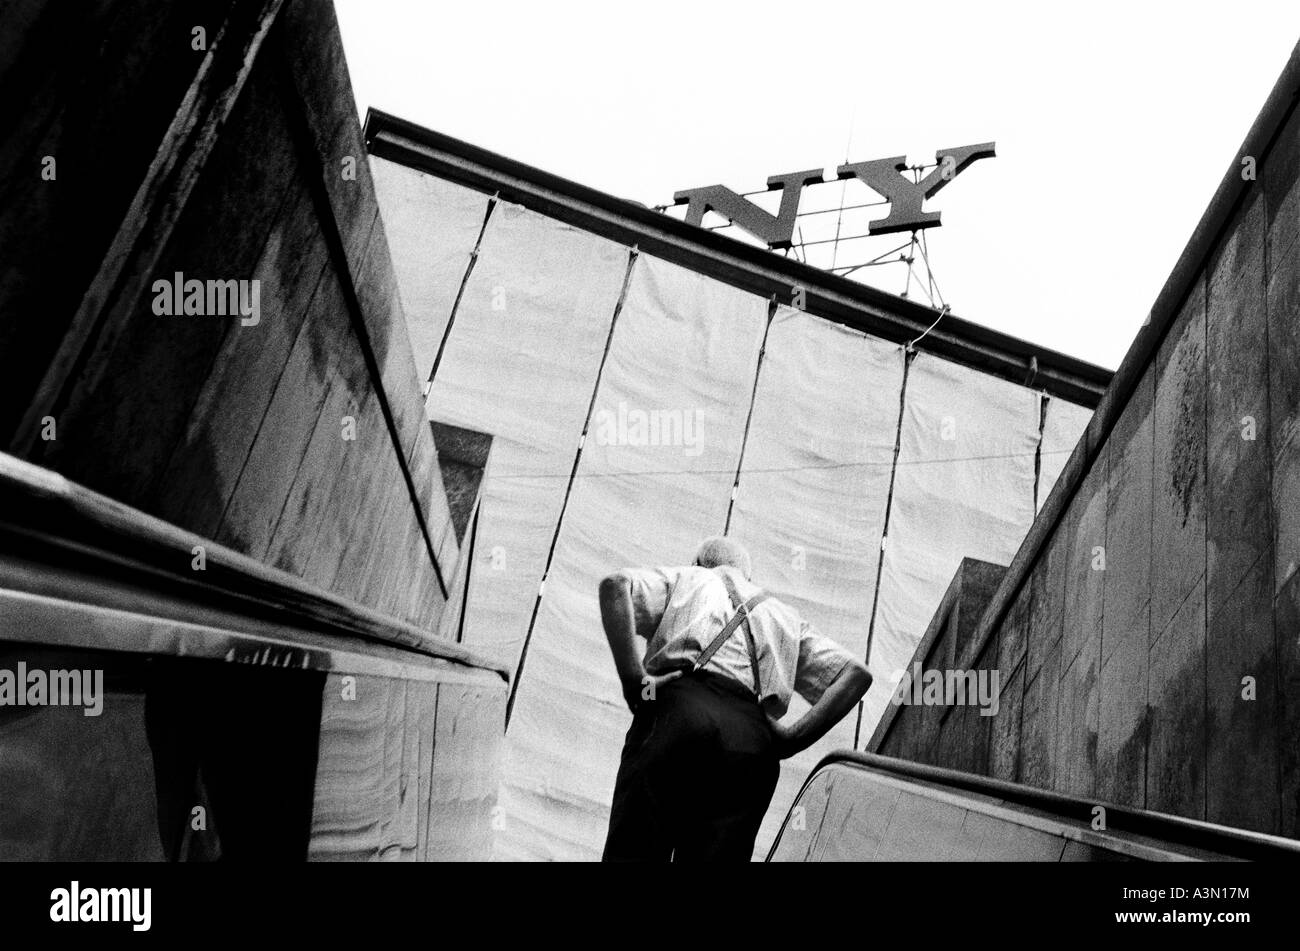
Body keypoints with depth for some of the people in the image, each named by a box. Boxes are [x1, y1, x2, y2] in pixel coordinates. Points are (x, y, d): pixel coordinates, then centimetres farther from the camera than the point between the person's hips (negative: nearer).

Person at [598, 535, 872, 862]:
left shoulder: (683, 580, 27)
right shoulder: (786, 617, 36)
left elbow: (615, 585, 5)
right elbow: (855, 674, 21)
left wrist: (633, 678, -3)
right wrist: (795, 736, 10)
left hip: (679, 711, -3)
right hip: (754, 742, 3)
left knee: (633, 850, -7)